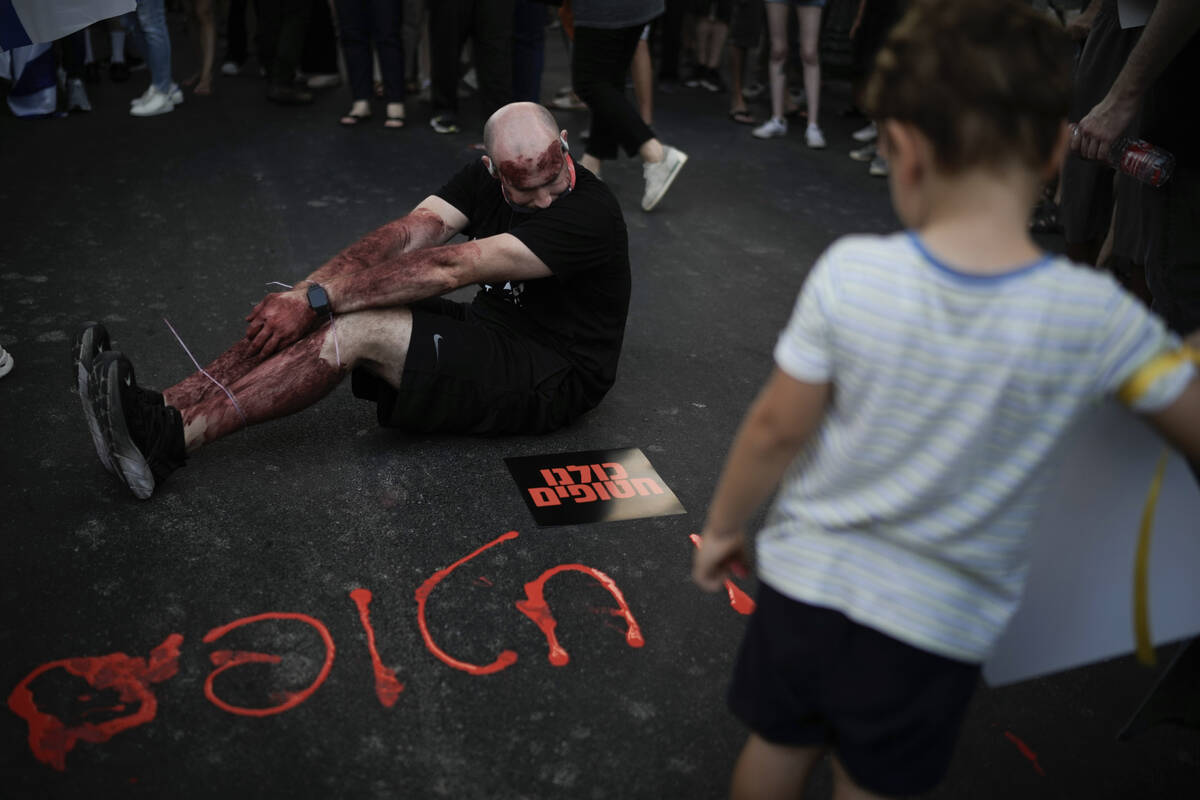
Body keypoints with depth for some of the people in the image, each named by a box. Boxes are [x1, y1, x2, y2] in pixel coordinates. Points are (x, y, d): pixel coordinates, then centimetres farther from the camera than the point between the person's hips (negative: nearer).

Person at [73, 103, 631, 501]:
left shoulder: (587, 213, -23)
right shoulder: (489, 178, 1)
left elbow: (449, 269, -28)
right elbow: (408, 235, -13)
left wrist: (319, 300, -28)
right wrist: (307, 293, -28)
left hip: (554, 377, -7)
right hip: (491, 328, 8)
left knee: (359, 328, -24)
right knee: (329, 318, -10)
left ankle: (169, 442, -25)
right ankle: (159, 418, -15)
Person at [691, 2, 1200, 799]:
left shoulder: (850, 272, -21)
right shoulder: (1096, 317, -20)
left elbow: (777, 427, -13)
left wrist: (723, 526, 3)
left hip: (807, 579, 1)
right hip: (939, 624, 0)